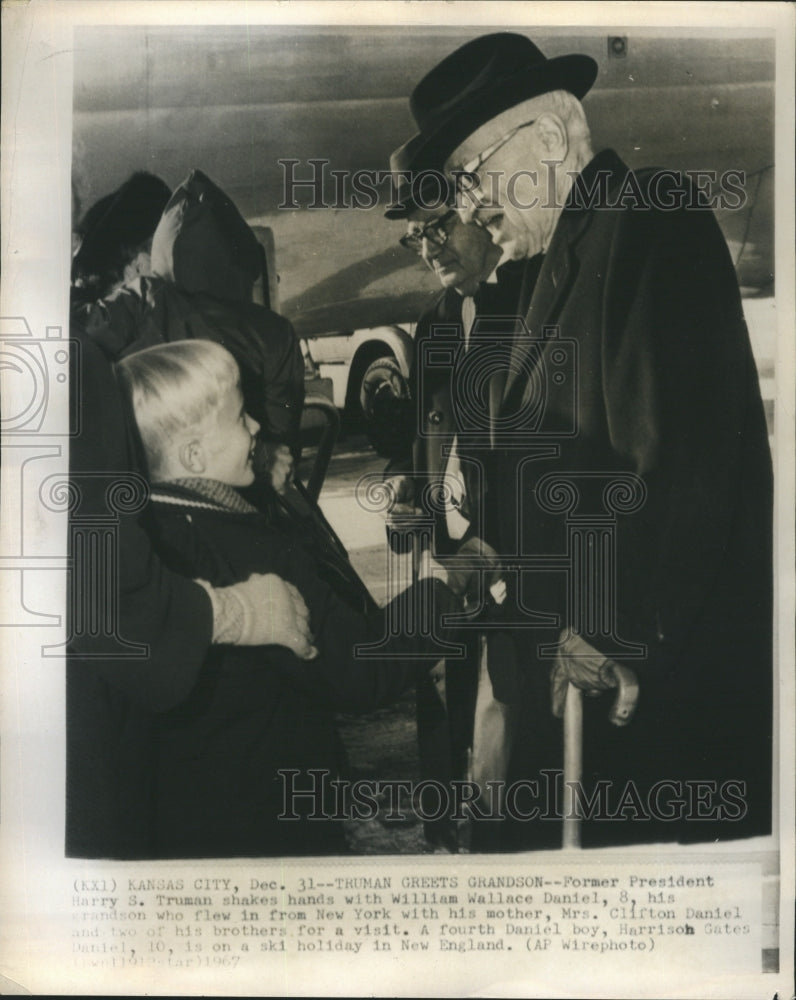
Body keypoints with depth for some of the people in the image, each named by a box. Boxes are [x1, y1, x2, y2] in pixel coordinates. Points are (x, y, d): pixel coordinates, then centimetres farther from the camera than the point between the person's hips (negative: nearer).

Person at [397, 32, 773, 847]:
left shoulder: (651, 223, -12)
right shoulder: (573, 253, 17)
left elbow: (679, 453, -22)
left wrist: (610, 633, -19)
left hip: (656, 662, -9)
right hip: (582, 660, 9)